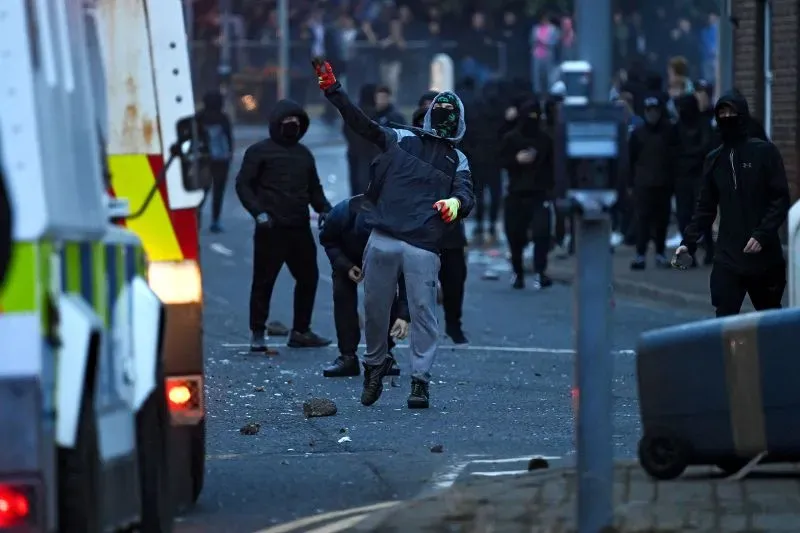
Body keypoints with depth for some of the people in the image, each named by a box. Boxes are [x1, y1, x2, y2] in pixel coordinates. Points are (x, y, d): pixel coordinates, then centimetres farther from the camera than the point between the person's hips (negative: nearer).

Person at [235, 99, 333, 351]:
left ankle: (301, 331, 18)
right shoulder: (260, 151, 0)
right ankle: (257, 333, 4)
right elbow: (243, 185, -4)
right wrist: (259, 212, -16)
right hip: (271, 229, -6)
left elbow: (314, 188, 25)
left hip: (300, 228, 6)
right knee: (264, 281, -3)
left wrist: (324, 209, 6)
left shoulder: (304, 154, 17)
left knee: (308, 278, 8)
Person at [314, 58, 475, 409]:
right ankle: (374, 363, 26)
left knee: (423, 312, -6)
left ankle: (420, 380, -1)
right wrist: (332, 90, -3)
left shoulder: (458, 161, 17)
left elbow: (467, 195, 2)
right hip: (383, 238, 1)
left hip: (423, 246, -1)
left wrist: (456, 202, -23)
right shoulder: (402, 140, 16)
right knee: (375, 307, 5)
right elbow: (361, 123, 8)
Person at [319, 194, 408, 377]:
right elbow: (327, 239, -16)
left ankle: (385, 354, -4)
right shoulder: (341, 213, -41)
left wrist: (403, 315, -46)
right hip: (348, 257, 1)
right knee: (342, 294, -15)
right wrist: (345, 266, -31)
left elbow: (406, 275, -38)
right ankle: (347, 357, -10)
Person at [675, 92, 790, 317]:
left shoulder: (764, 152, -3)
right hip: (728, 257, 2)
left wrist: (762, 235, -17)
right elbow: (706, 207, 12)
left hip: (764, 256, -2)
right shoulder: (715, 159, 9)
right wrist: (689, 241, 0)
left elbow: (781, 199, -6)